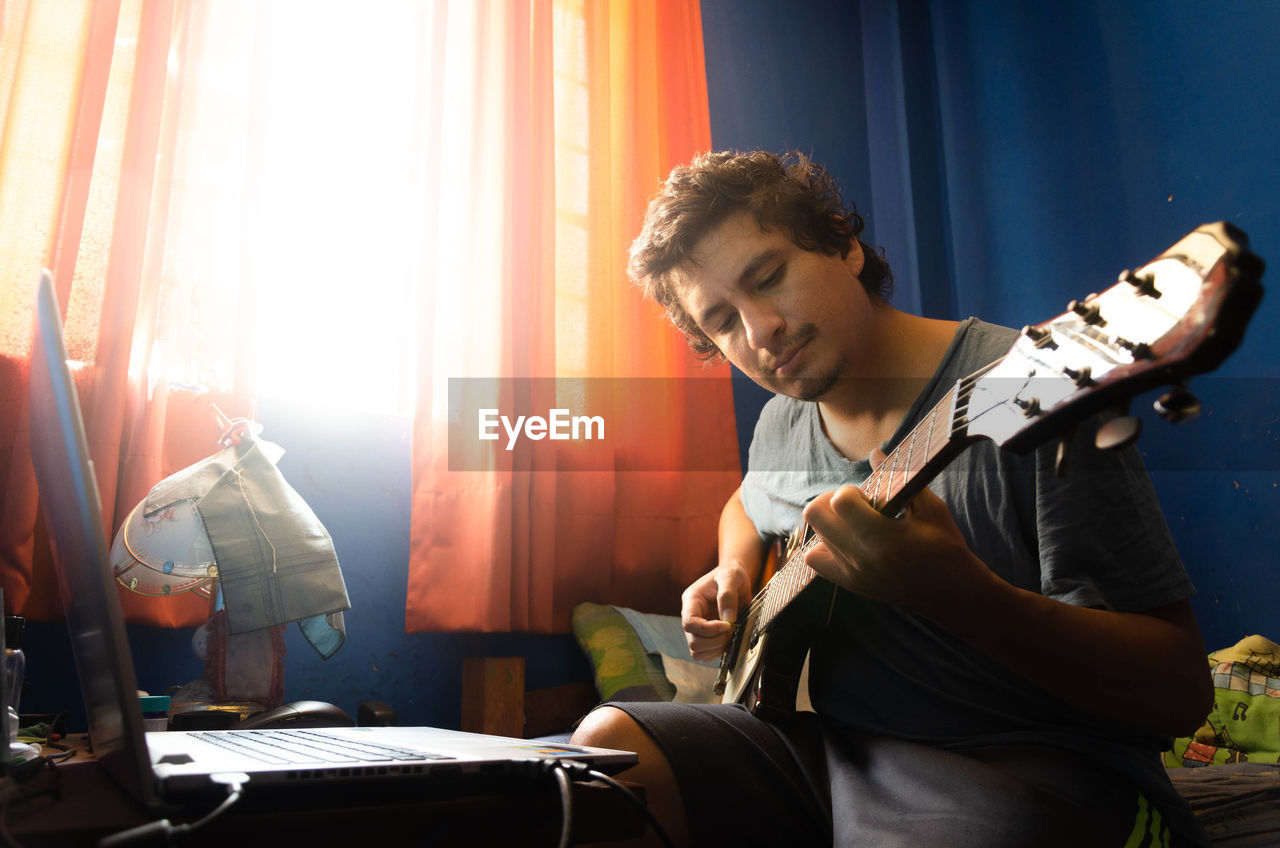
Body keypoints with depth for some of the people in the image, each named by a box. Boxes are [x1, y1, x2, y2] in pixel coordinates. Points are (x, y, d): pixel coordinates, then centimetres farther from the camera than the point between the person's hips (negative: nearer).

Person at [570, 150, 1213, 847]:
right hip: (835, 743, 7)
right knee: (608, 743, -7)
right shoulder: (779, 423, 7)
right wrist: (735, 572, 10)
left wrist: (954, 594, -36)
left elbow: (1181, 696, -18)